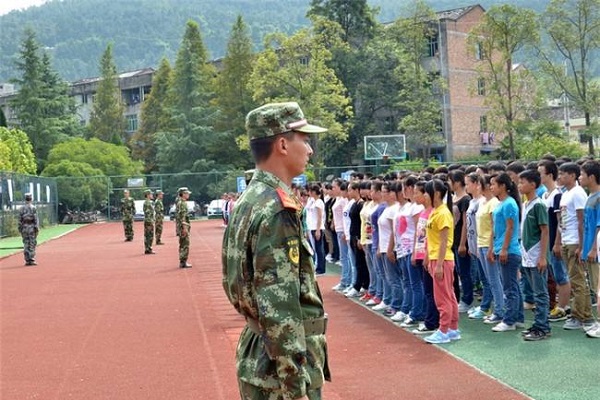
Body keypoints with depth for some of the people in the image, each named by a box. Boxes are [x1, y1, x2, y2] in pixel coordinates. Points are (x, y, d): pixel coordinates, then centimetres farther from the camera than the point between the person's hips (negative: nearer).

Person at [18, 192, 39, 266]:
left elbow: (19, 219, 6)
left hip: (24, 227, 4)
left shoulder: (22, 208, 6)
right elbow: (36, 219, -11)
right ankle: (32, 260, -5)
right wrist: (37, 228, -9)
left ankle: (27, 260, 8)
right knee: (32, 244, -2)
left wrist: (20, 229, 11)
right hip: (31, 227, -4)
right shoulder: (33, 208, -6)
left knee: (26, 244, 7)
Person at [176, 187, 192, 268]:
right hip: (183, 226, -10)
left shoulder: (180, 202, 16)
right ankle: (183, 262, -6)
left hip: (180, 227, 10)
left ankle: (182, 261, 19)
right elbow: (182, 216, -22)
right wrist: (185, 227, -23)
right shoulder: (182, 203, -15)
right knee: (185, 245, -7)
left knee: (183, 245, 14)